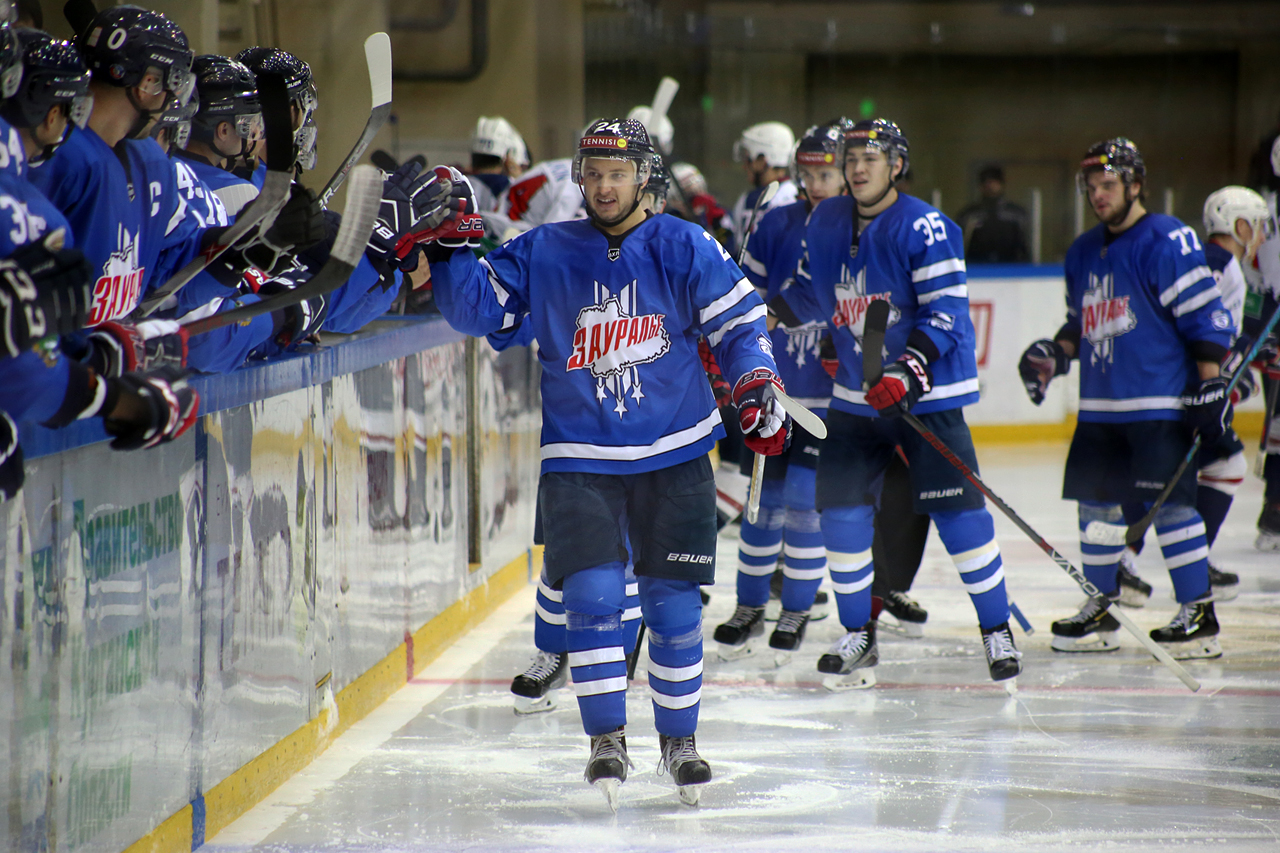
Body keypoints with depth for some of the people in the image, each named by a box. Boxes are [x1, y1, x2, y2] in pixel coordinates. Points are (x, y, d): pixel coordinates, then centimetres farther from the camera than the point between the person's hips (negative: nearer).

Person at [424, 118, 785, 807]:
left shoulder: (682, 248, -1)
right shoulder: (541, 253, 2)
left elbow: (737, 320, 1)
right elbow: (477, 307, 0)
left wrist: (756, 387, -12)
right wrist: (451, 246, -15)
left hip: (674, 454, 0)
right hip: (579, 459, 0)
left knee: (673, 605, 3)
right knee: (593, 595, -11)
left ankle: (679, 738, 21)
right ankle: (607, 739, 1)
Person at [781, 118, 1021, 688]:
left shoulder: (924, 228, -15)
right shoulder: (825, 223, 5)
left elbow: (946, 310, -20)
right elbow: (811, 291, 19)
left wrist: (909, 369, -31)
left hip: (928, 392, -6)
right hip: (856, 394, 6)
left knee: (958, 510, -9)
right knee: (840, 508, 0)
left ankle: (997, 630, 4)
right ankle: (858, 635, 13)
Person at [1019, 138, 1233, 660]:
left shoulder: (1167, 241, -10)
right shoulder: (1083, 254, 15)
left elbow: (1206, 318, -12)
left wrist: (1211, 386, -17)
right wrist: (1054, 354, 6)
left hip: (1160, 403, -8)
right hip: (1100, 406, 8)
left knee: (1167, 500, -10)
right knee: (1095, 501, 9)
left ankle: (1200, 614, -4)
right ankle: (1099, 611, 20)